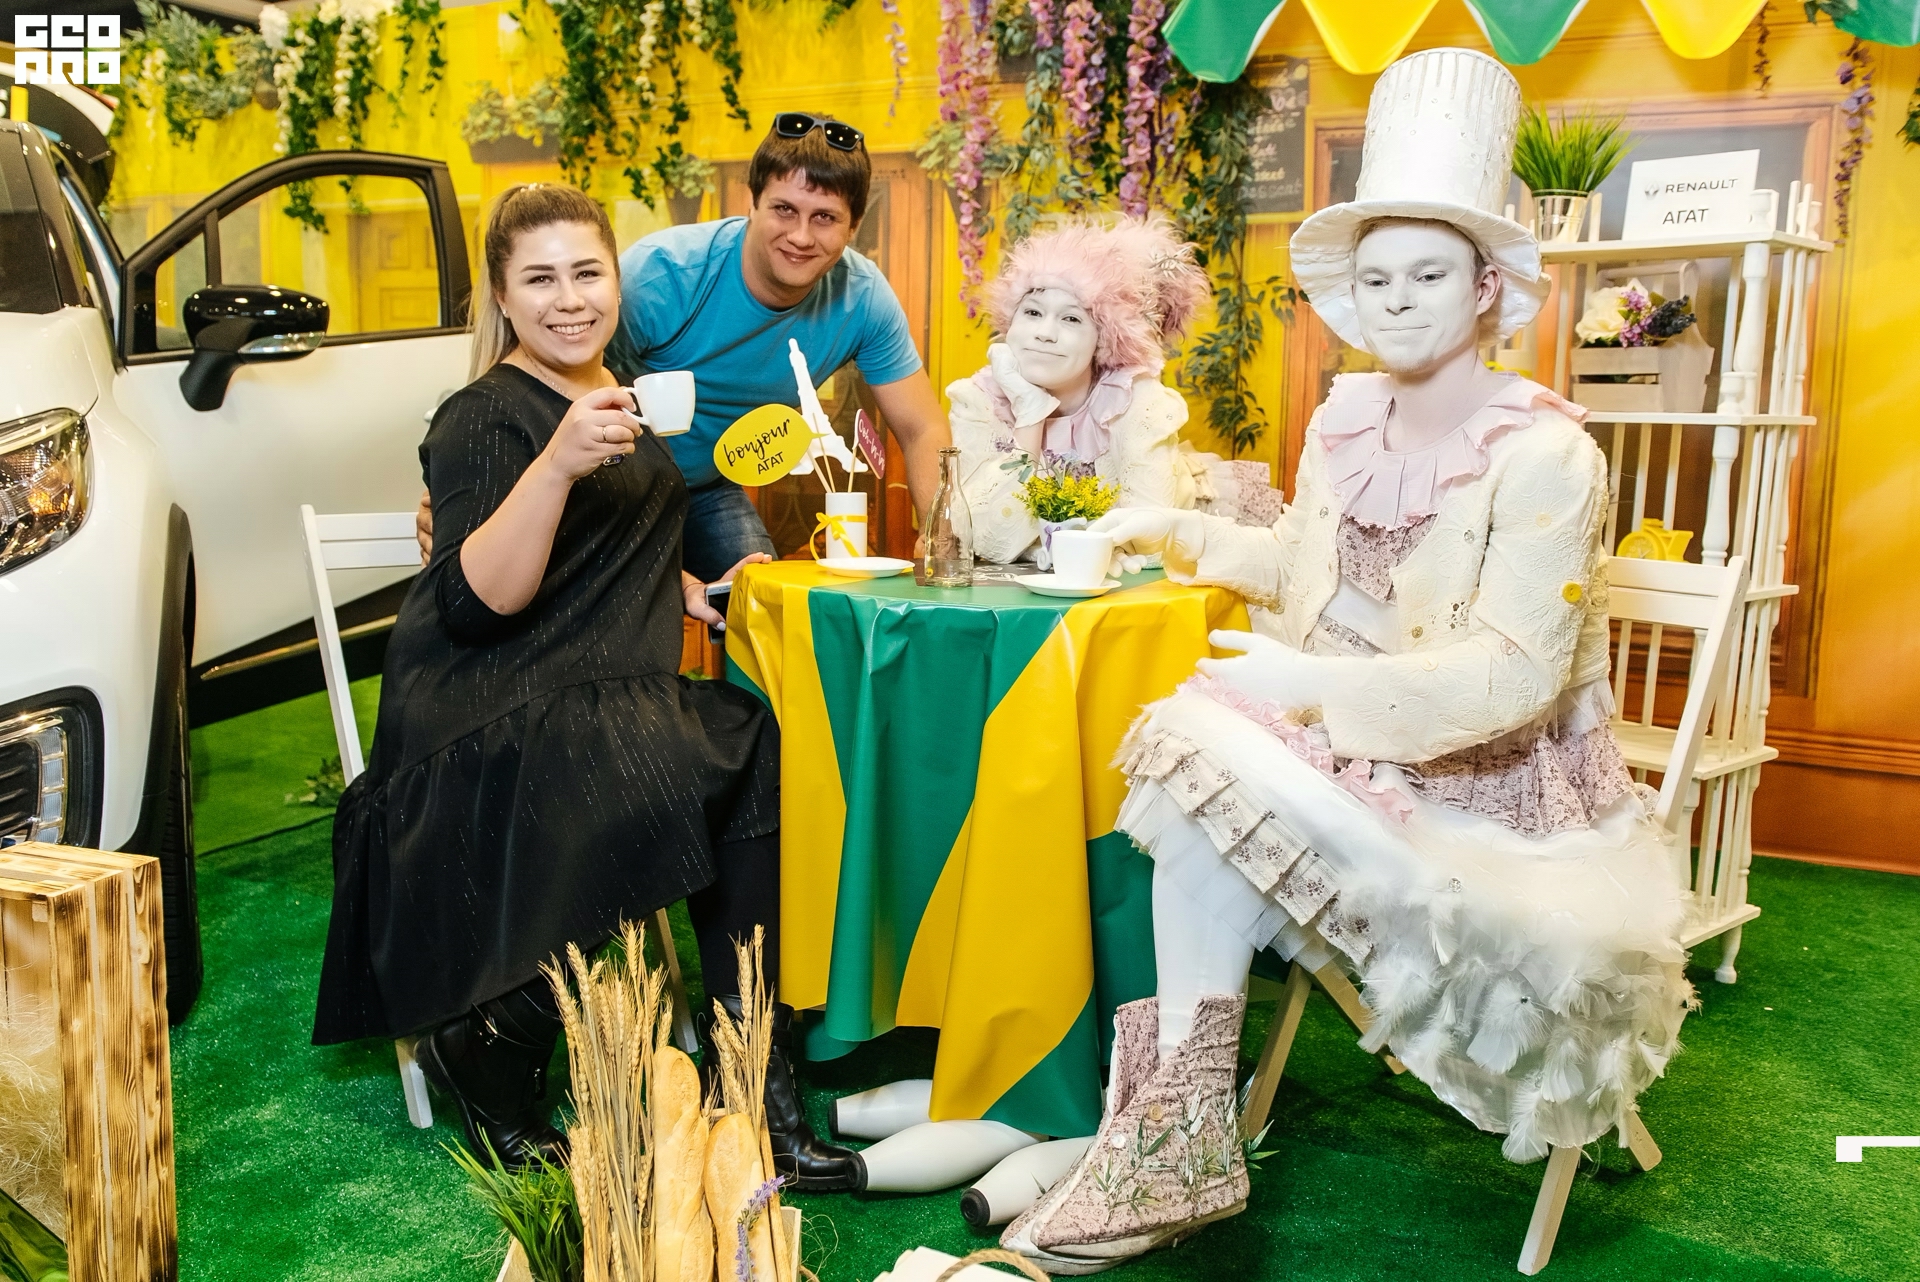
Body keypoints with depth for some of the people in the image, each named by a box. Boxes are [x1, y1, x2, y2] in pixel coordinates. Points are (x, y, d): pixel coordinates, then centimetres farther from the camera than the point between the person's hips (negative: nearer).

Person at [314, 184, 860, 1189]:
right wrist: (558, 462, -28)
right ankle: (476, 1051, -10)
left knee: (763, 763, -21)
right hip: (495, 716, -7)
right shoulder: (483, 420, -4)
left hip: (612, 698, 7)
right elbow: (478, 600, -18)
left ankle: (758, 1102, -15)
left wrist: (689, 591, 15)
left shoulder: (627, 399, 19)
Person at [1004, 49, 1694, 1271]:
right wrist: (1185, 531, 13)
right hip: (1367, 751, 7)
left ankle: (1174, 1146, -13)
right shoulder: (1345, 417, 4)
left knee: (1219, 767, -24)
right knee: (1201, 751, -19)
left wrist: (1316, 684, -30)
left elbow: (1512, 676, -23)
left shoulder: (1546, 453, -17)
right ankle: (1175, 1143, -13)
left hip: (1497, 783, -6)